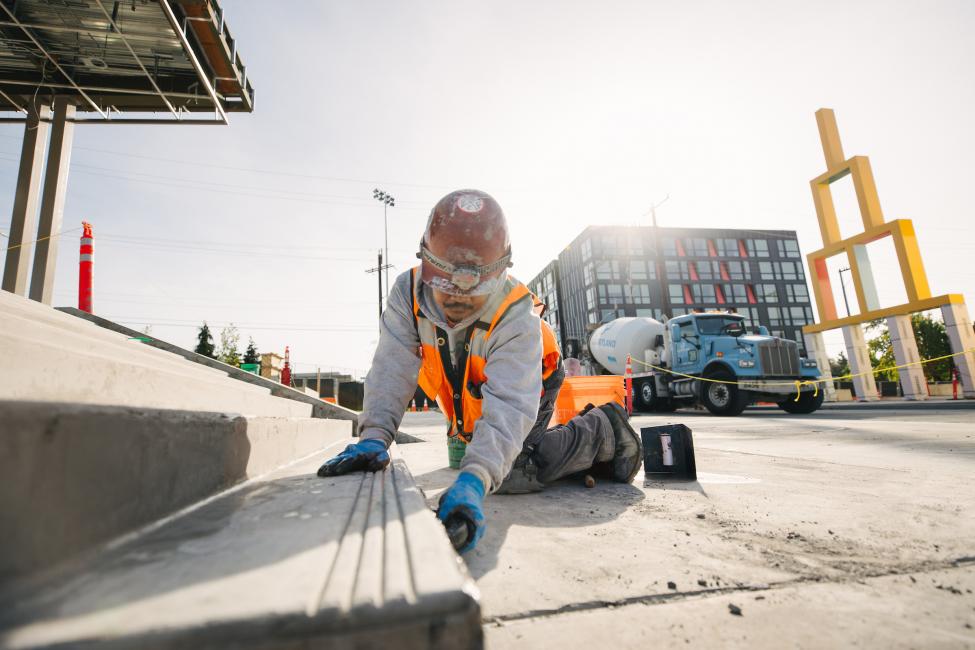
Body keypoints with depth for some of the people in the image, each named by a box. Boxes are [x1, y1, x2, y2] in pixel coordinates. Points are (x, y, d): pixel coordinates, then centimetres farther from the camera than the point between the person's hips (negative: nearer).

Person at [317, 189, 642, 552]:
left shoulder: (517, 317, -38)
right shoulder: (409, 292, -27)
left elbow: (508, 408, -46)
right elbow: (394, 369, -31)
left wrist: (473, 481, -60)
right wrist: (374, 437, -45)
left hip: (523, 388, -5)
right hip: (469, 406, 5)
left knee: (511, 475, -20)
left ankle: (601, 432, 1)